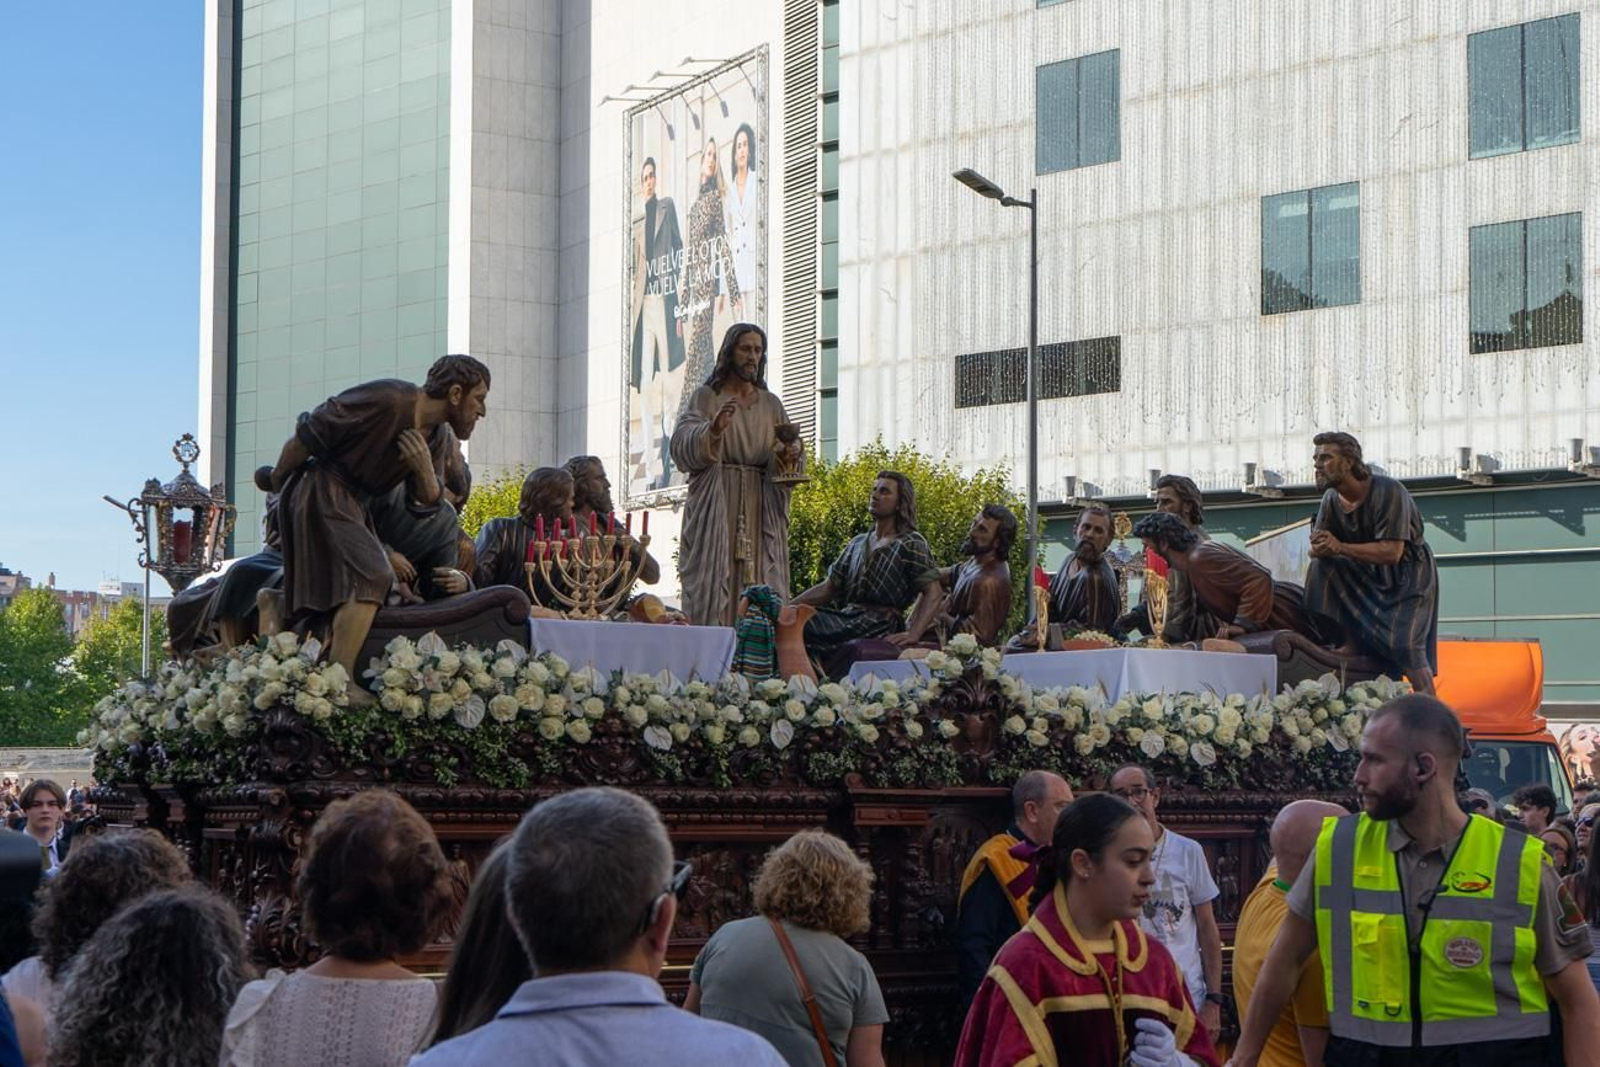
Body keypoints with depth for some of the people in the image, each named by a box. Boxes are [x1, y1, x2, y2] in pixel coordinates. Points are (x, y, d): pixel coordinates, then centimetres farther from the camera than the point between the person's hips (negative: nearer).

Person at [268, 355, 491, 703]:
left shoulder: (436, 436, 7)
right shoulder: (385, 401, -21)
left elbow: (428, 500, 12)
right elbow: (305, 436, -16)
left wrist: (424, 470, -12)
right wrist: (278, 482, -1)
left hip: (354, 505, 10)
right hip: (320, 495, -10)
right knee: (372, 576, -22)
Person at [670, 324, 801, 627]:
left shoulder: (771, 405, 16)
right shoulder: (707, 397, 5)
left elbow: (786, 463, 13)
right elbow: (681, 448, -9)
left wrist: (793, 453, -10)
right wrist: (713, 429, -26)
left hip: (760, 509, 3)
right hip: (716, 507, -3)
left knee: (759, 587, -4)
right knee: (714, 585, -10)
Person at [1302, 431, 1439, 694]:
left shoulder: (1387, 492, -24)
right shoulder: (1332, 498, -3)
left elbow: (1391, 553, -31)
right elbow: (1317, 549, -1)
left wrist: (1340, 547, -33)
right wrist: (1320, 547, -28)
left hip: (1408, 575, -7)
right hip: (1369, 574, 7)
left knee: (1403, 644, -22)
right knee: (1321, 565, -15)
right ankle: (1352, 643, -8)